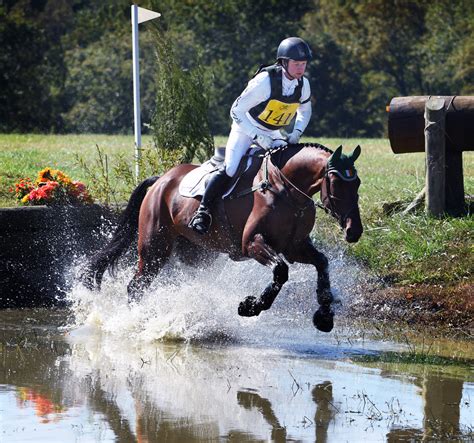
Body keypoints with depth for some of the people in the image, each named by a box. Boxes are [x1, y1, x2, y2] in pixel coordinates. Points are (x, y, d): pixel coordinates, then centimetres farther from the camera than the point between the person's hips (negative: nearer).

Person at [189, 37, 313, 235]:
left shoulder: (303, 84, -9)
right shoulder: (265, 81, -28)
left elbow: (304, 111, 13)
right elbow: (236, 111, -24)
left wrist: (296, 133, -6)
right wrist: (259, 138, -28)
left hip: (272, 133, 6)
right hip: (246, 128, -6)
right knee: (230, 169, -24)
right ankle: (203, 210, -13)